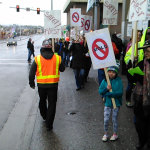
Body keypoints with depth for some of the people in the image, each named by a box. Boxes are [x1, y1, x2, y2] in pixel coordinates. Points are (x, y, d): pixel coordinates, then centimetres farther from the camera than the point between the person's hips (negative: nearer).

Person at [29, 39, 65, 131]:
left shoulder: (37, 59, -7)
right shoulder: (57, 58, -5)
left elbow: (32, 73, -2)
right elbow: (62, 69, 9)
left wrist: (32, 83, 11)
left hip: (41, 84, 1)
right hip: (53, 84, -1)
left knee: (42, 101, 25)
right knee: (52, 103, 7)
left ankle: (44, 116, 45)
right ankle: (49, 124, 7)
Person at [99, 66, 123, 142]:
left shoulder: (118, 81, -9)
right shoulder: (104, 81, -1)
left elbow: (120, 92, -17)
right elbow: (100, 91, -2)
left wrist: (109, 94, -22)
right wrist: (106, 88, -21)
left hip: (116, 103, -2)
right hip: (107, 103, 2)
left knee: (114, 119, 10)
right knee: (106, 120, 4)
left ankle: (115, 134, 29)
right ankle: (105, 134, 24)